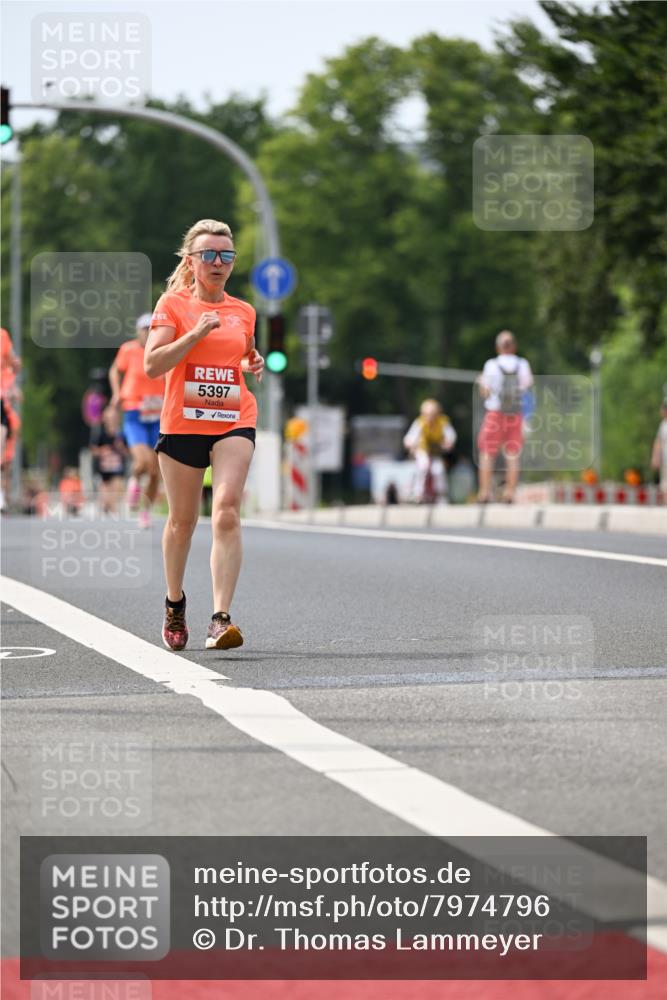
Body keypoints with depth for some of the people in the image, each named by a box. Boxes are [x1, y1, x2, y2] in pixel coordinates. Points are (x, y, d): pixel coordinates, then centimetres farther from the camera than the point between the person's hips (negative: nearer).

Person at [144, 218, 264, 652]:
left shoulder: (244, 312, 11)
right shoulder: (173, 304, 0)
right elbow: (152, 364, -10)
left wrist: (255, 362, 6)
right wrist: (196, 333, -18)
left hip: (234, 423, 1)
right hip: (182, 422, -1)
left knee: (227, 513, -18)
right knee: (182, 520, 11)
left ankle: (221, 619, -23)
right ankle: (175, 604, 36)